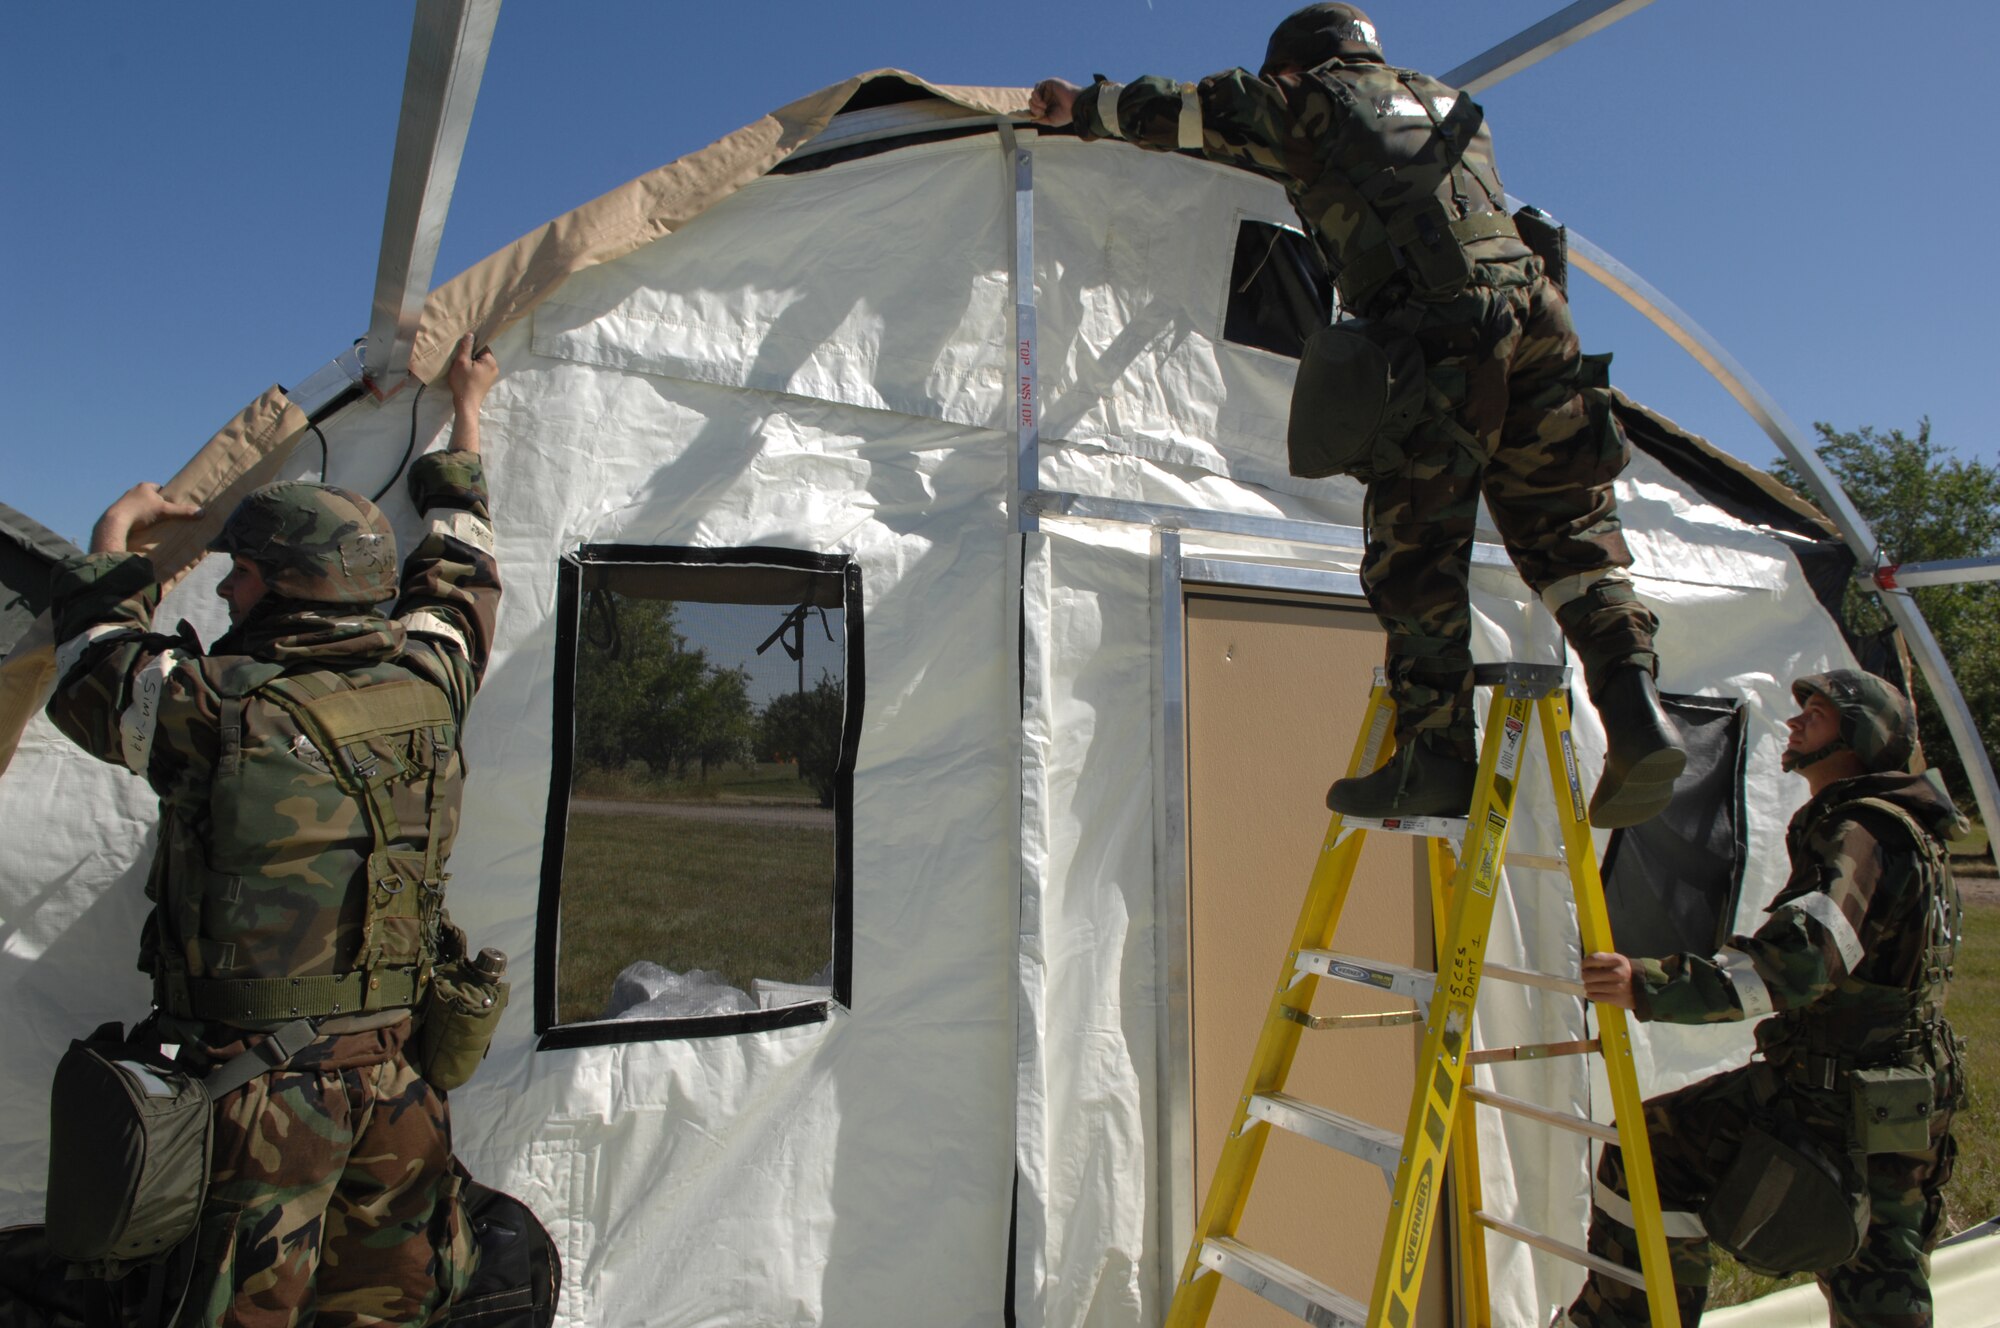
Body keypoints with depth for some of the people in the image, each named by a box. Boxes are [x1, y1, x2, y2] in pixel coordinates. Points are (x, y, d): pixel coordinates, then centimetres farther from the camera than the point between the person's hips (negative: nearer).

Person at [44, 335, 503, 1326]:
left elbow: (94, 646, 9)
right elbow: (459, 569, 17)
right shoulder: (424, 682, -1)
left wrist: (120, 529, 27)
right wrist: (465, 415, 32)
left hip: (261, 1075, -4)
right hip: (396, 1069, 4)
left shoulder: (210, 706, -13)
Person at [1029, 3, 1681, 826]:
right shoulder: (1449, 103, 34)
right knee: (1568, 528, 6)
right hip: (1532, 309, 6)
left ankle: (1436, 755, -9)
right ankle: (1633, 704, -10)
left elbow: (1176, 113, 24)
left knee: (1415, 553, -5)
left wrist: (1081, 106, 40)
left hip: (1440, 335, -6)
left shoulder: (1309, 103, 17)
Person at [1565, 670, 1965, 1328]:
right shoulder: (1912, 832, 17)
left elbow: (1798, 959, -34)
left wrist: (1653, 987, -42)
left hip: (1832, 1100, -10)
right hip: (1906, 1115, 11)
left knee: (1649, 1150, -10)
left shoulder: (1861, 830, -18)